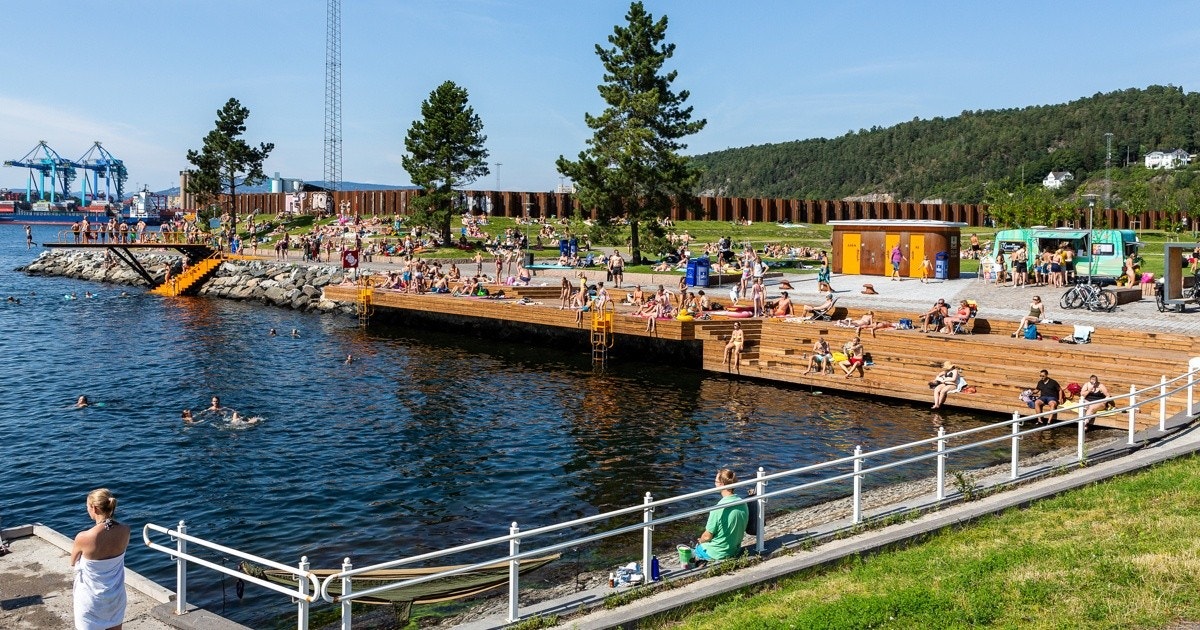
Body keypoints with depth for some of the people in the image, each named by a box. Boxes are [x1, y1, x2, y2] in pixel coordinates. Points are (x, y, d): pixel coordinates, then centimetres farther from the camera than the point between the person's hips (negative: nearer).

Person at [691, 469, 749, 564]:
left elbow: (707, 536, -20)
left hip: (717, 553, -6)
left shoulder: (718, 509, -29)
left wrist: (700, 540, 4)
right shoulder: (743, 504, -9)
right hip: (735, 551, 6)